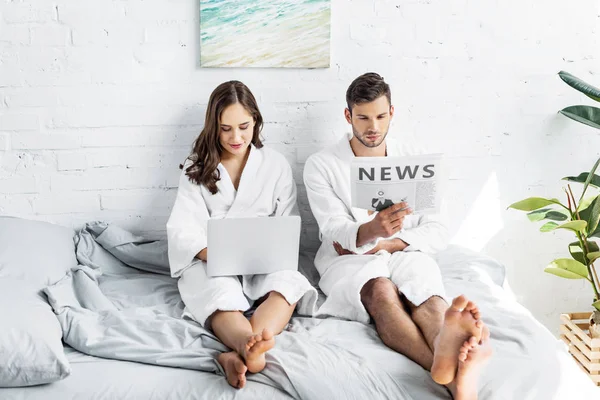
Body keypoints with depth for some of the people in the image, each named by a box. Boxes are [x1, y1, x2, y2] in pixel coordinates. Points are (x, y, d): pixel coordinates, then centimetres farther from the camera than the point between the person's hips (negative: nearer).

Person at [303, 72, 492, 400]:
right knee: (381, 290, -38)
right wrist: (371, 230, -32)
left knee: (425, 291, -35)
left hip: (405, 253, 3)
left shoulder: (412, 159, 12)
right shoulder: (321, 165, 3)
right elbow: (335, 234, -8)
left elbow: (437, 233, 6)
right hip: (348, 260, -3)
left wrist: (382, 245, -10)